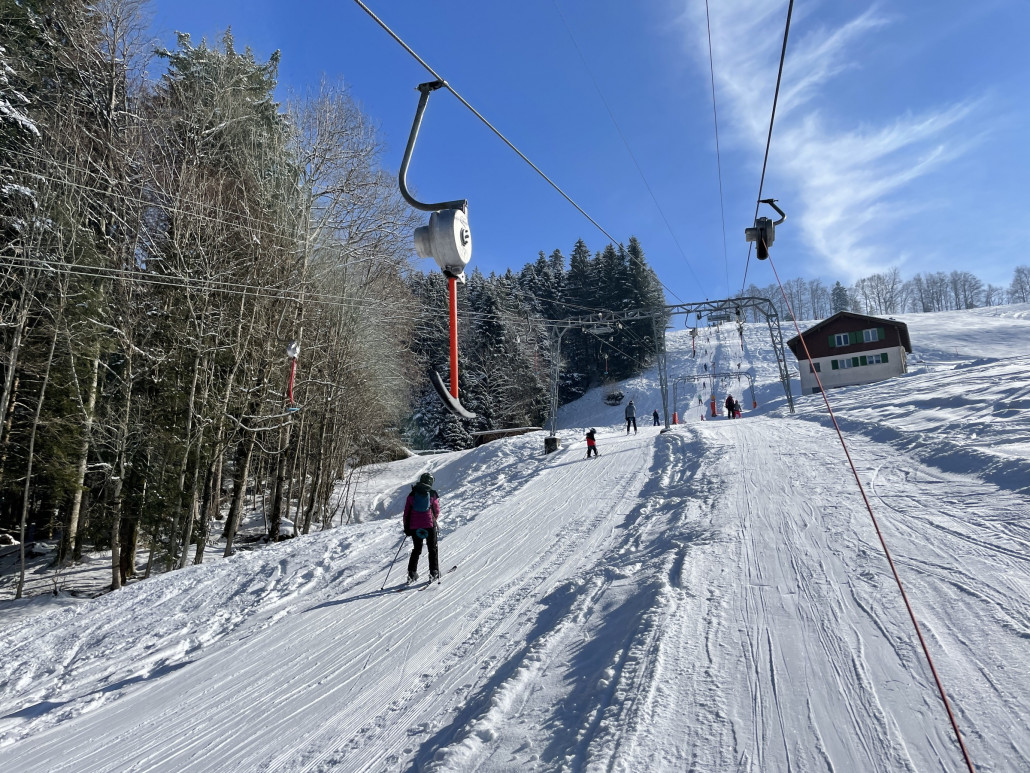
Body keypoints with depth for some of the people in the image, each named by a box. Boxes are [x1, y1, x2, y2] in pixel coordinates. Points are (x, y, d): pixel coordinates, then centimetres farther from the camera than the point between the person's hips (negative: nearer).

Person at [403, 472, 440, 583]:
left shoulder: (412, 494, 3)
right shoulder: (433, 494, -2)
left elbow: (406, 512, 4)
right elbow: (437, 511, 3)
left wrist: (406, 528, 11)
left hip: (414, 526, 2)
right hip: (429, 525, -2)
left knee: (416, 549, 15)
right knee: (432, 549, 11)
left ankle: (412, 573, 10)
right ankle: (434, 572, 7)